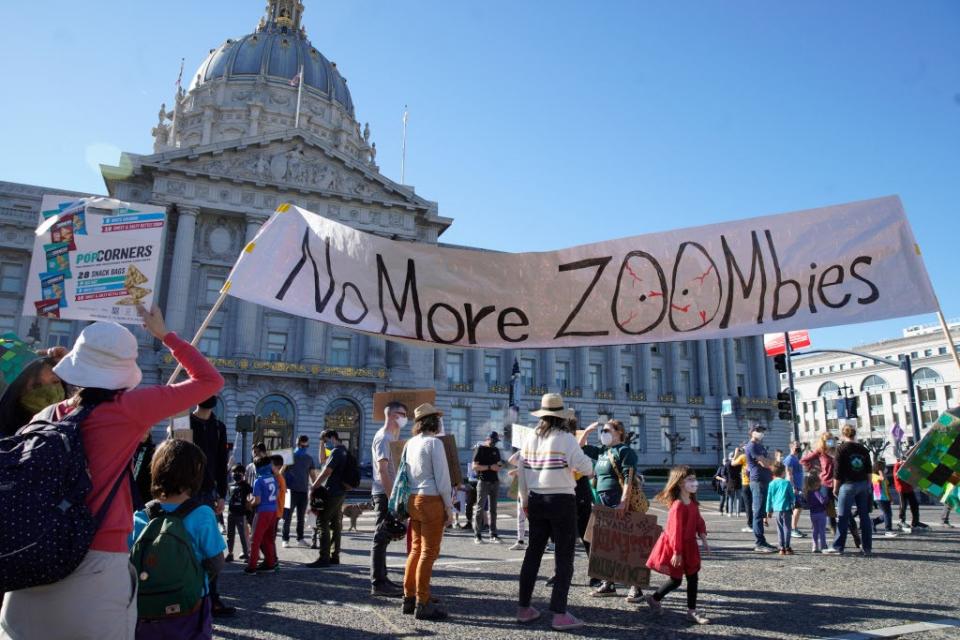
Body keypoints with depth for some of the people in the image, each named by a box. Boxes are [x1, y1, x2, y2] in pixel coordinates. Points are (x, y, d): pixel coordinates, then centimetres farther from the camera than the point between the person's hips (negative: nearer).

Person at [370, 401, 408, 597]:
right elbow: (382, 470, -21)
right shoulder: (383, 437, -13)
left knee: (383, 538, 14)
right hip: (384, 493, -10)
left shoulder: (388, 436, 17)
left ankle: (381, 580, 22)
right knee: (381, 538, -5)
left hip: (387, 493, 10)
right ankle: (378, 583, 0)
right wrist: (391, 497, -22)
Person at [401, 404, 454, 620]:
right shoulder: (434, 442, -11)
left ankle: (409, 599, 23)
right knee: (428, 552, -1)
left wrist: (408, 502, 18)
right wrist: (449, 507, -6)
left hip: (413, 500, 8)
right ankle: (422, 604, 4)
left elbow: (405, 475, 14)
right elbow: (442, 477, -13)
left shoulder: (409, 444, 11)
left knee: (416, 550, 16)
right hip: (431, 500, -8)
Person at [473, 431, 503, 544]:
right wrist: (489, 467, -18)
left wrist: (499, 466, -1)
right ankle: (477, 534, 3)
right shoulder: (480, 449, -3)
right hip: (483, 482, -6)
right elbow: (474, 466, -10)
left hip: (495, 482, 6)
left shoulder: (496, 450, 15)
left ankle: (493, 534, 12)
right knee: (480, 508, -3)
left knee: (493, 509, 8)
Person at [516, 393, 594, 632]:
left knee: (533, 552, 14)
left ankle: (523, 608, 22)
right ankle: (559, 614, 5)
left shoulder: (530, 439, 4)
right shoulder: (565, 439, -12)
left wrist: (525, 500, 18)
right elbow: (585, 467, -16)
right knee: (564, 557, 4)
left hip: (536, 500, 6)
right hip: (562, 501, -5)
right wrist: (589, 465, 8)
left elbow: (522, 471, 8)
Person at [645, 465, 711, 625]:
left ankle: (692, 612, 19)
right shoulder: (677, 506, -25)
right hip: (673, 546, -8)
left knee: (693, 578, 8)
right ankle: (654, 599, 25)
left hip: (689, 546, 8)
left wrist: (704, 541, 7)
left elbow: (699, 522, 11)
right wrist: (676, 552, -22)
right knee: (676, 580, 4)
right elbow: (675, 530, -24)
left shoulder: (693, 503, 3)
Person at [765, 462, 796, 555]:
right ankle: (787, 548, 4)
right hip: (786, 509, -3)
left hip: (776, 509, 3)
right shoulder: (787, 483, -6)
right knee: (786, 528, 3)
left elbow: (769, 498, 8)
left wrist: (769, 510, 15)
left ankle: (782, 548, 12)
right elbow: (792, 496, 0)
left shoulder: (772, 484, 4)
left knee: (779, 529, 11)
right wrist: (793, 505, 15)